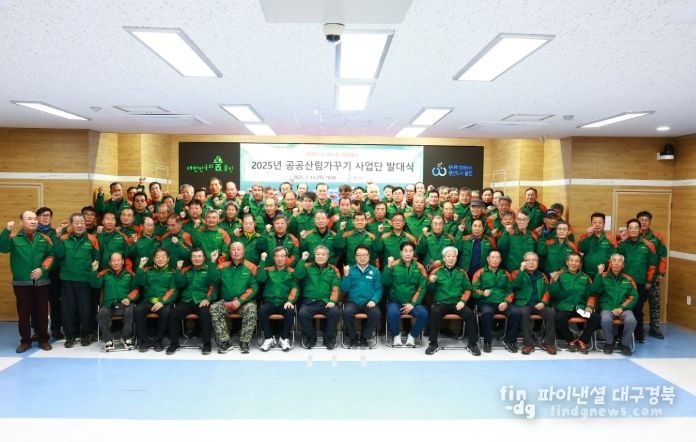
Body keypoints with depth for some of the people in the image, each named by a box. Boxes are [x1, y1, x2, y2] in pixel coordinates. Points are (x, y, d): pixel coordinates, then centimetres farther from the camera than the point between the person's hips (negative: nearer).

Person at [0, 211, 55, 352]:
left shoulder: (44, 238, 6)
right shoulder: (14, 237, 0)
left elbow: (51, 255, 0)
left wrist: (42, 269, -13)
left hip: (41, 282, 1)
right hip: (21, 282, -1)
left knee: (42, 312, 7)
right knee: (23, 313, 6)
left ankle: (44, 340, 19)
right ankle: (25, 341, 19)